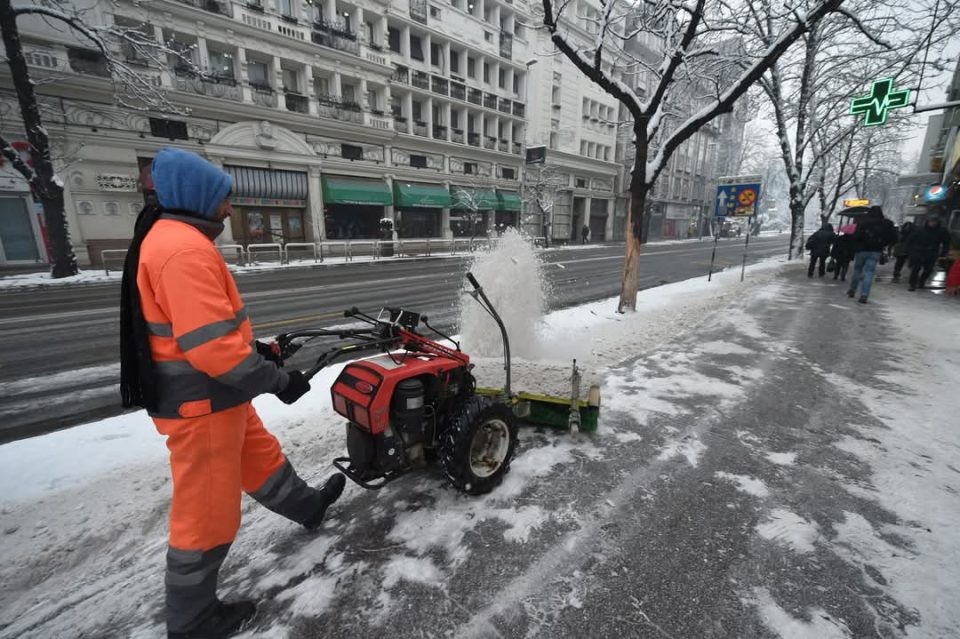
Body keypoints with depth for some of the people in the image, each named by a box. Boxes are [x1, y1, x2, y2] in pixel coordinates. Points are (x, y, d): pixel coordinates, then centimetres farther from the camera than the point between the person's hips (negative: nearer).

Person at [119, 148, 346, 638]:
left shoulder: (169, 239, 12)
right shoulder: (185, 248, -23)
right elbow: (212, 348, -30)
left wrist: (255, 348, 16)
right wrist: (277, 380, -19)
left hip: (214, 399, 10)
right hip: (202, 405, -10)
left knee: (263, 460, 26)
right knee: (206, 513, 7)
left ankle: (308, 506, 48)